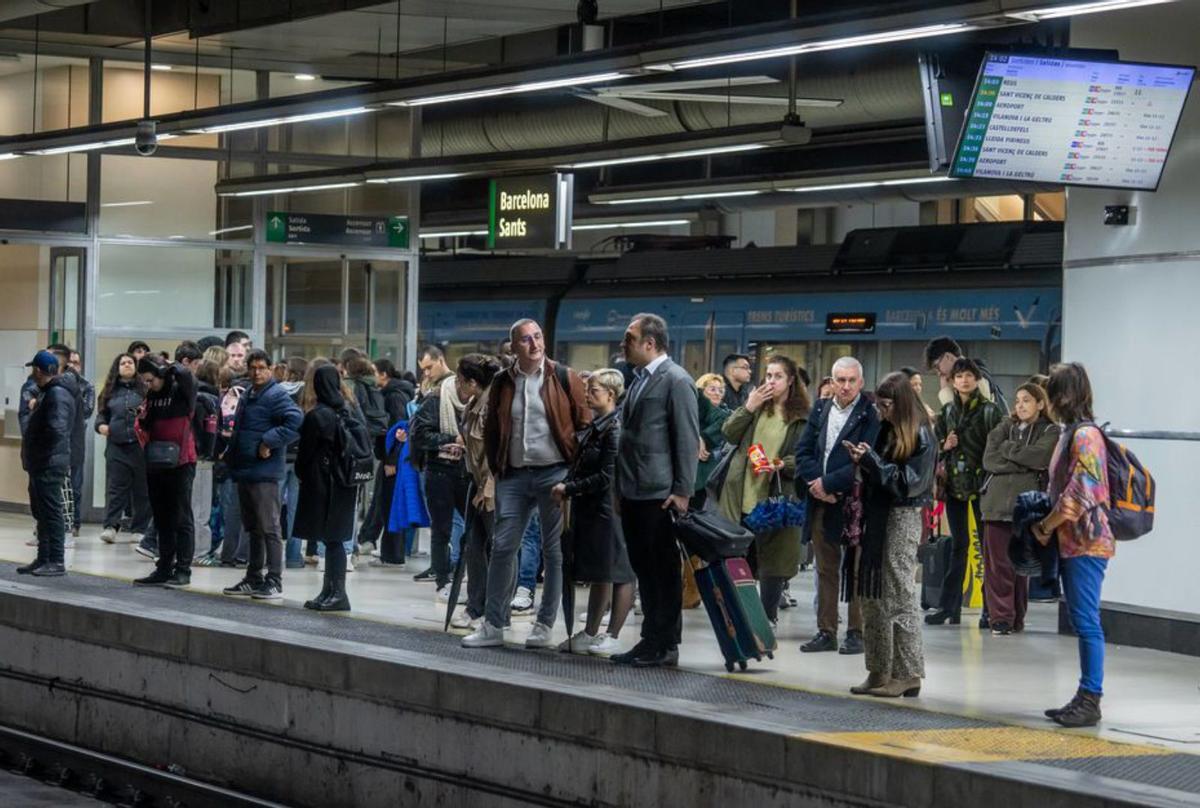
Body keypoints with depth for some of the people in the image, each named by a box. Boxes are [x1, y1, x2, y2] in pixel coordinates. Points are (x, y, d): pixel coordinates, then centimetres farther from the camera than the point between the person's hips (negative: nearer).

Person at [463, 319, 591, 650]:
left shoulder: (564, 378, -1)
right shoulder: (502, 384, 8)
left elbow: (584, 424, 0)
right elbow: (491, 430, 16)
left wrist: (577, 471, -5)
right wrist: (496, 470, 9)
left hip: (555, 473, -3)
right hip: (514, 475, 3)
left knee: (554, 551, 3)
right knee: (502, 547, 0)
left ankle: (545, 626, 11)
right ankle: (493, 625, 5)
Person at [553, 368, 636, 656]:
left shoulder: (615, 429, -14)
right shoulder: (594, 427, 13)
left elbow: (607, 476, -17)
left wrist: (569, 488, -13)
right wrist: (567, 487, 2)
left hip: (608, 508, -9)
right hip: (589, 508, 9)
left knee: (618, 573, 0)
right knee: (597, 573, 14)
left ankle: (612, 636, 5)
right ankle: (590, 634, 20)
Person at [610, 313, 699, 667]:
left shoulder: (676, 380, -10)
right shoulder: (639, 379, 17)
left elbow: (688, 439, -14)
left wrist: (683, 491, -17)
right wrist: (621, 486, 15)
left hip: (660, 494, -9)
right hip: (633, 493, 9)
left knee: (664, 572, -2)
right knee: (644, 570, 12)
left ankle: (665, 647, 3)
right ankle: (650, 641, 18)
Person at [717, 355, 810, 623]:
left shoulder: (801, 417, 0)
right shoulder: (755, 402, 9)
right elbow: (729, 434, 2)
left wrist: (782, 465, -20)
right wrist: (748, 408, -9)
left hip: (775, 497, -3)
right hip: (742, 494, 3)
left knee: (772, 560, 3)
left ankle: (768, 617, 14)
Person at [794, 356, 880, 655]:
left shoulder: (870, 414, -7)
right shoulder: (820, 410, 12)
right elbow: (804, 452, 10)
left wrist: (828, 483, -14)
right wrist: (816, 485, -7)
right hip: (822, 503, 6)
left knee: (856, 568, -1)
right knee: (826, 569, 9)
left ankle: (856, 632, 5)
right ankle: (826, 631, 14)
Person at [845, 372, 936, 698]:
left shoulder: (921, 436, -9)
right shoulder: (885, 429, 13)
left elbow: (910, 482, -15)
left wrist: (872, 461, -16)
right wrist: (862, 460, 2)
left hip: (902, 518, -8)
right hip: (877, 515, 8)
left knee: (900, 597, -5)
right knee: (871, 598, 7)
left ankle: (908, 674, 0)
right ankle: (879, 672, 13)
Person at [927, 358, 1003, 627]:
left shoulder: (989, 411, -3)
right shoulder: (947, 412, 12)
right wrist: (945, 446, -2)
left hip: (981, 484, -4)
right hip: (954, 484, 4)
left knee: (987, 543, -1)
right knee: (958, 544, 8)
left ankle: (990, 608, 2)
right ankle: (949, 606, 9)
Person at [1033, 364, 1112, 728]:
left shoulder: (1085, 436, -14)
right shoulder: (1071, 434, 15)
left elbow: (1080, 495, -20)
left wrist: (1045, 527, -9)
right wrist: (1047, 527, 10)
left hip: (1086, 544, -10)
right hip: (1071, 543, 10)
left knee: (1086, 621, -8)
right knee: (1081, 621, 11)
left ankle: (1091, 701, -7)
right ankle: (1084, 699, 14)